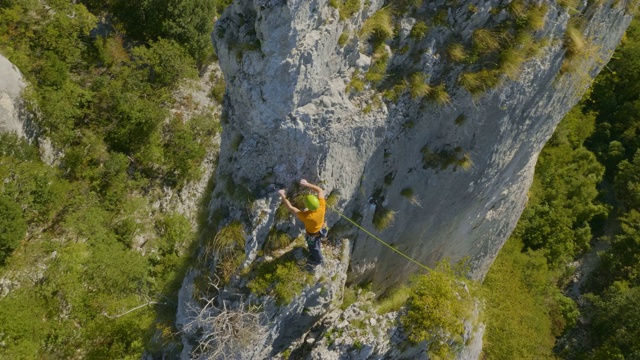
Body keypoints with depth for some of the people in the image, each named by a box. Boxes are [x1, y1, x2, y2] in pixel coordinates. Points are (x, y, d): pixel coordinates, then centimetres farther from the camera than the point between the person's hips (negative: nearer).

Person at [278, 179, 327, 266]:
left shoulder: (306, 216, -48)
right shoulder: (322, 206, -38)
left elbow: (290, 208, -37)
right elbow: (320, 190, -23)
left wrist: (283, 196, -28)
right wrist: (307, 184, -30)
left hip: (313, 234, -4)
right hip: (321, 229, 4)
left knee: (313, 247, 29)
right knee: (316, 243, 36)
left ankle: (319, 260, 57)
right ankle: (315, 253, 66)